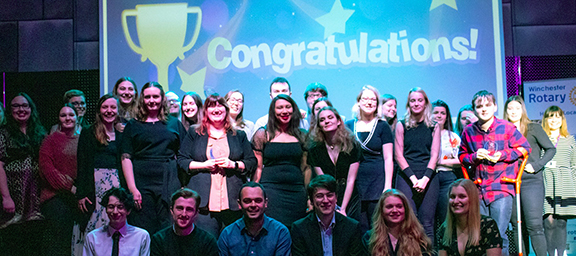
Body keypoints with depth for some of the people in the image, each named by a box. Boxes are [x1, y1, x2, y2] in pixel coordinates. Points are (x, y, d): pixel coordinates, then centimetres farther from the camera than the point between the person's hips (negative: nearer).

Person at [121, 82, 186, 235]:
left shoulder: (174, 123, 13)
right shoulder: (133, 126, 9)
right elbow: (126, 158, 2)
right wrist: (132, 188, -9)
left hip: (169, 182, 1)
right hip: (142, 182, -1)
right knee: (143, 230, -3)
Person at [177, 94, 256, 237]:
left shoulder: (239, 136, 17)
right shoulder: (194, 134, 14)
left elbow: (252, 162, 13)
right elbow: (181, 161, 9)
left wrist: (234, 165, -5)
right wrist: (204, 165, -6)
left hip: (233, 202, 1)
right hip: (203, 202, -1)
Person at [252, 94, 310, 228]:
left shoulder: (302, 136, 12)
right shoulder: (263, 134, 4)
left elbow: (306, 168, 14)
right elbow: (257, 167, 2)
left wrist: (309, 196, 9)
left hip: (296, 192, 3)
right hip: (270, 190, -3)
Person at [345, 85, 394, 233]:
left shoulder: (382, 127, 5)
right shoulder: (349, 126, 10)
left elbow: (388, 158, 1)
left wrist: (388, 186, -6)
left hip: (377, 181, -2)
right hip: (355, 181, 2)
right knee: (359, 228, 2)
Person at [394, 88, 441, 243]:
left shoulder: (434, 127, 12)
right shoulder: (402, 126, 10)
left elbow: (434, 155, 5)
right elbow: (398, 155, 4)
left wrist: (425, 178, -9)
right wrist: (413, 178, -8)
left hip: (428, 177, 1)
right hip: (406, 177, 0)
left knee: (427, 223, -4)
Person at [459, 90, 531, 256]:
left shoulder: (506, 128, -3)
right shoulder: (468, 132, 5)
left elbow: (524, 148, 5)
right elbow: (462, 156, 16)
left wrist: (502, 155, -8)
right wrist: (474, 157, -5)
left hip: (502, 188, -3)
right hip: (478, 190, 3)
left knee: (499, 235, -6)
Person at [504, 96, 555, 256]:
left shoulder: (533, 128, 2)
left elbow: (551, 149, 2)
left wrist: (536, 166, -8)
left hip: (531, 181, -4)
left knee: (534, 225, -11)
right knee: (517, 226, 8)